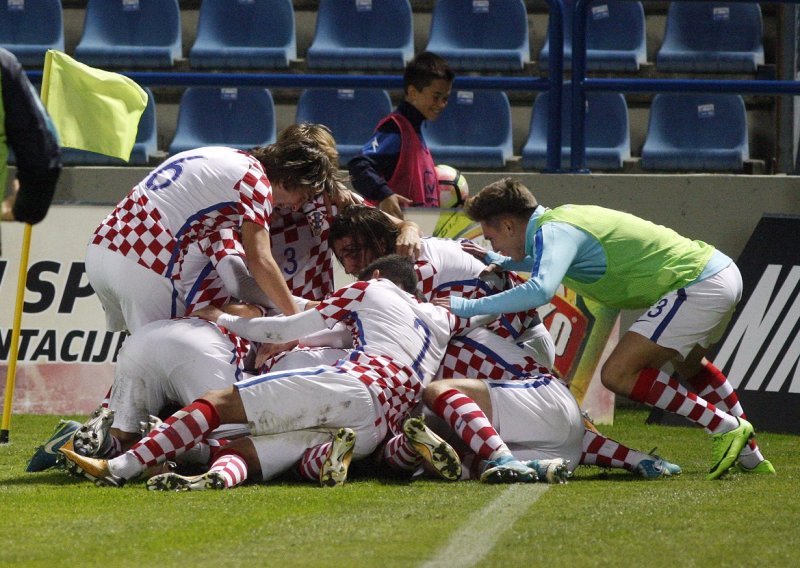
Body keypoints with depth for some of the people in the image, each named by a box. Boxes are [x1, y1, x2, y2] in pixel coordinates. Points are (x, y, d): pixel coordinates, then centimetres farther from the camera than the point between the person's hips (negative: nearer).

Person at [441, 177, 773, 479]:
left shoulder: (552, 232, -14)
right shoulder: (560, 218, 15)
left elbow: (540, 291, -34)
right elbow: (553, 264, 40)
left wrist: (468, 307, -27)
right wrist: (500, 263, 29)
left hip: (698, 286, -10)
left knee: (618, 374, -12)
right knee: (687, 362, 35)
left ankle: (726, 428, -5)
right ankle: (751, 456, 39)